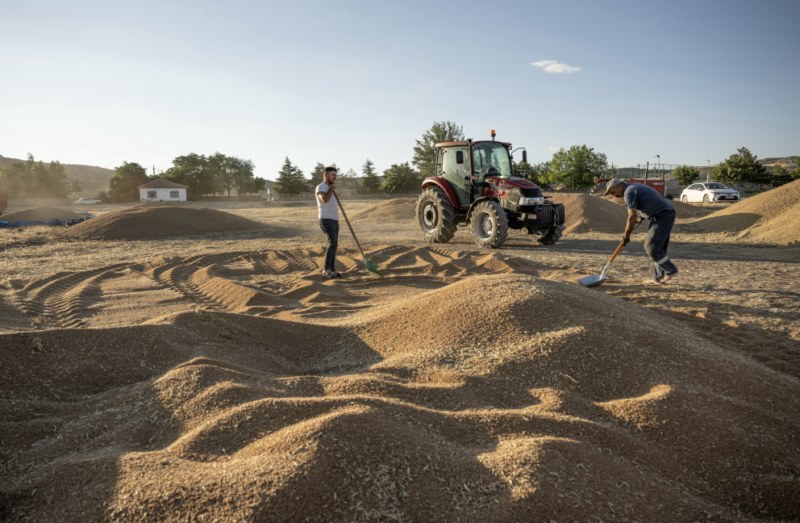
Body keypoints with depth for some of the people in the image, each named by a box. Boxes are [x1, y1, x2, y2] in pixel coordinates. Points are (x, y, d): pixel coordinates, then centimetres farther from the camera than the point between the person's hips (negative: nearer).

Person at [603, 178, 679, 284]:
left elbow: (632, 216, -18)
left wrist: (626, 235, -10)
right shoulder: (634, 187, 18)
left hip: (663, 216, -10)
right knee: (658, 247, 11)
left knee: (651, 247, -8)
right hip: (666, 215, 10)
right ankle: (659, 277, 15)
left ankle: (671, 270, 3)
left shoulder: (629, 192, -13)